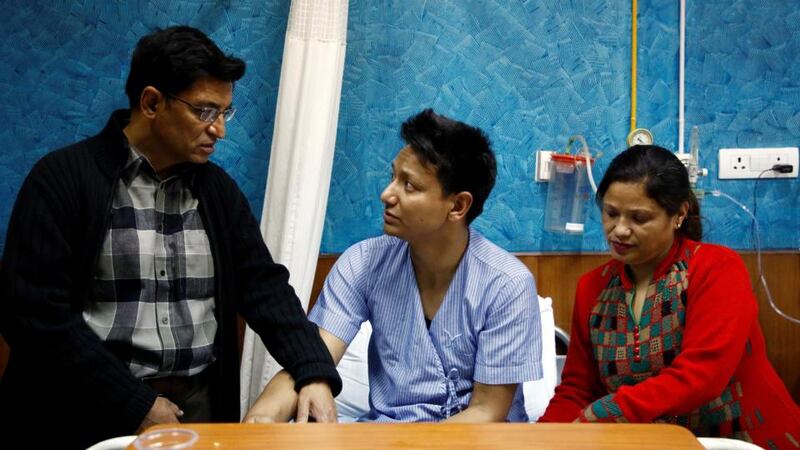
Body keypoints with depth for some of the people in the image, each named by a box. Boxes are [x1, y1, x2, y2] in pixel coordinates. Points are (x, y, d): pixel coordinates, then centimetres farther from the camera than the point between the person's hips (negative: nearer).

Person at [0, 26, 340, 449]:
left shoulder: (218, 188, 10)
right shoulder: (63, 178, -5)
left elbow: (265, 286, 6)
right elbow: (35, 310, -12)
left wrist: (315, 374, -9)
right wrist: (135, 403, -14)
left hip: (201, 402, 4)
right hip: (88, 409, -3)